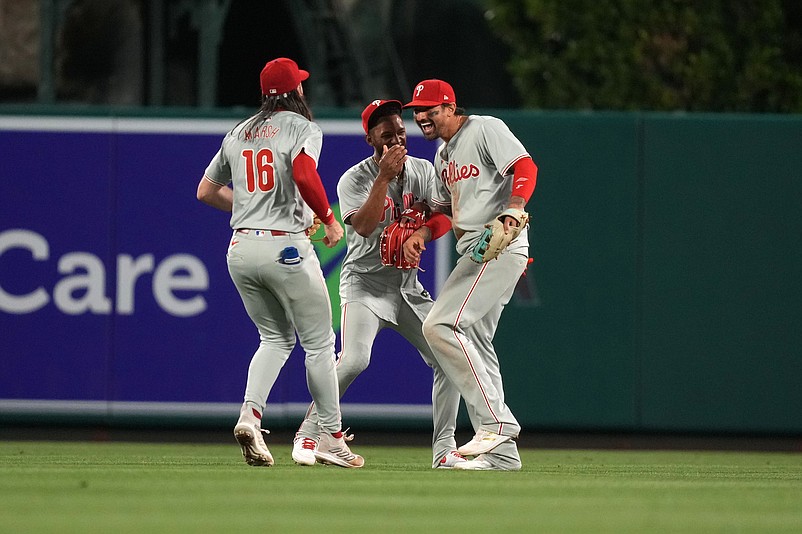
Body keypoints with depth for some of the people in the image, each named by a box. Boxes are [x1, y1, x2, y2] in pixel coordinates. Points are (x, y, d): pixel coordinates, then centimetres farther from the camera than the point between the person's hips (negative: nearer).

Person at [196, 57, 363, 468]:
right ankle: (331, 439, 4)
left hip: (240, 249, 6)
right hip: (285, 246, -6)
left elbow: (206, 192, 19)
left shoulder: (238, 133, 15)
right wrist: (330, 220, -10)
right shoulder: (302, 127, -4)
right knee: (319, 343, 4)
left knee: (276, 338, 18)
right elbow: (304, 175, -23)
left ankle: (250, 414, -5)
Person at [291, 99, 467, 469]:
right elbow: (364, 226, -26)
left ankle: (444, 449, 3)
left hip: (409, 286, 5)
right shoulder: (354, 180, -10)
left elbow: (444, 217, -5)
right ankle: (308, 435, -11)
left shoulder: (423, 171, 5)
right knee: (354, 359, -26)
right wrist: (384, 178, -31)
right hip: (366, 283, -5)